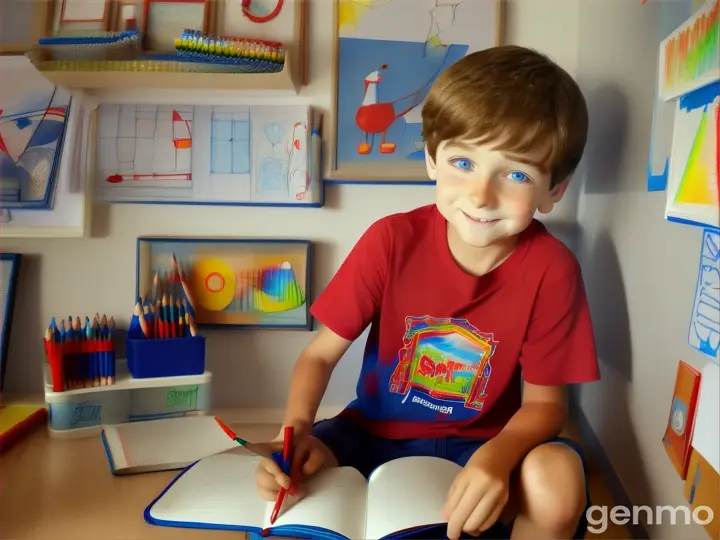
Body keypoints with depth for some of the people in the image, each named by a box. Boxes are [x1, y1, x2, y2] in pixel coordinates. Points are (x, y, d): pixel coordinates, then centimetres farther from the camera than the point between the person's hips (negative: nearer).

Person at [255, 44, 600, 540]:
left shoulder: (551, 270, -18)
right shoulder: (391, 240, -17)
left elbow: (544, 401, -11)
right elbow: (321, 354, -10)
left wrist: (497, 456, -33)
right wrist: (297, 430, -30)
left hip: (481, 445, 0)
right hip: (374, 434, 1)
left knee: (556, 481, -31)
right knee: (278, 482, -23)